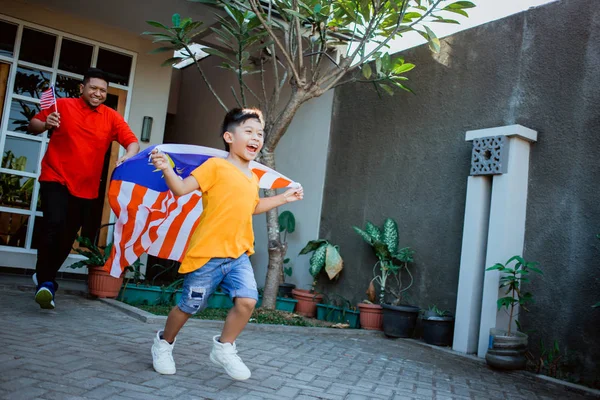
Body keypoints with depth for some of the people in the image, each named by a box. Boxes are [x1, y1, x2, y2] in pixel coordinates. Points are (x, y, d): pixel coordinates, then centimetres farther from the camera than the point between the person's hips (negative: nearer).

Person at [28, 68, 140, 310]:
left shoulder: (112, 117, 3)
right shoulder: (63, 105, 1)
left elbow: (132, 142, -5)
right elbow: (33, 126, 8)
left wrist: (128, 156, -27)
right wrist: (45, 124, -15)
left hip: (85, 187, 3)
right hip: (56, 179, -2)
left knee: (68, 237, 10)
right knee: (55, 224, -22)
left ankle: (45, 279, 33)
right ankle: (44, 281, -8)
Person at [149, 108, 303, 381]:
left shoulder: (252, 178, 13)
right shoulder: (216, 166, -9)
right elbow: (181, 188, -14)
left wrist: (284, 198, 29)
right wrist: (167, 169, -32)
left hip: (238, 254, 6)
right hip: (207, 253, -6)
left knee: (247, 299, -12)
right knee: (189, 306, 7)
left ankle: (224, 348, 12)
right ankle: (164, 343, 35)